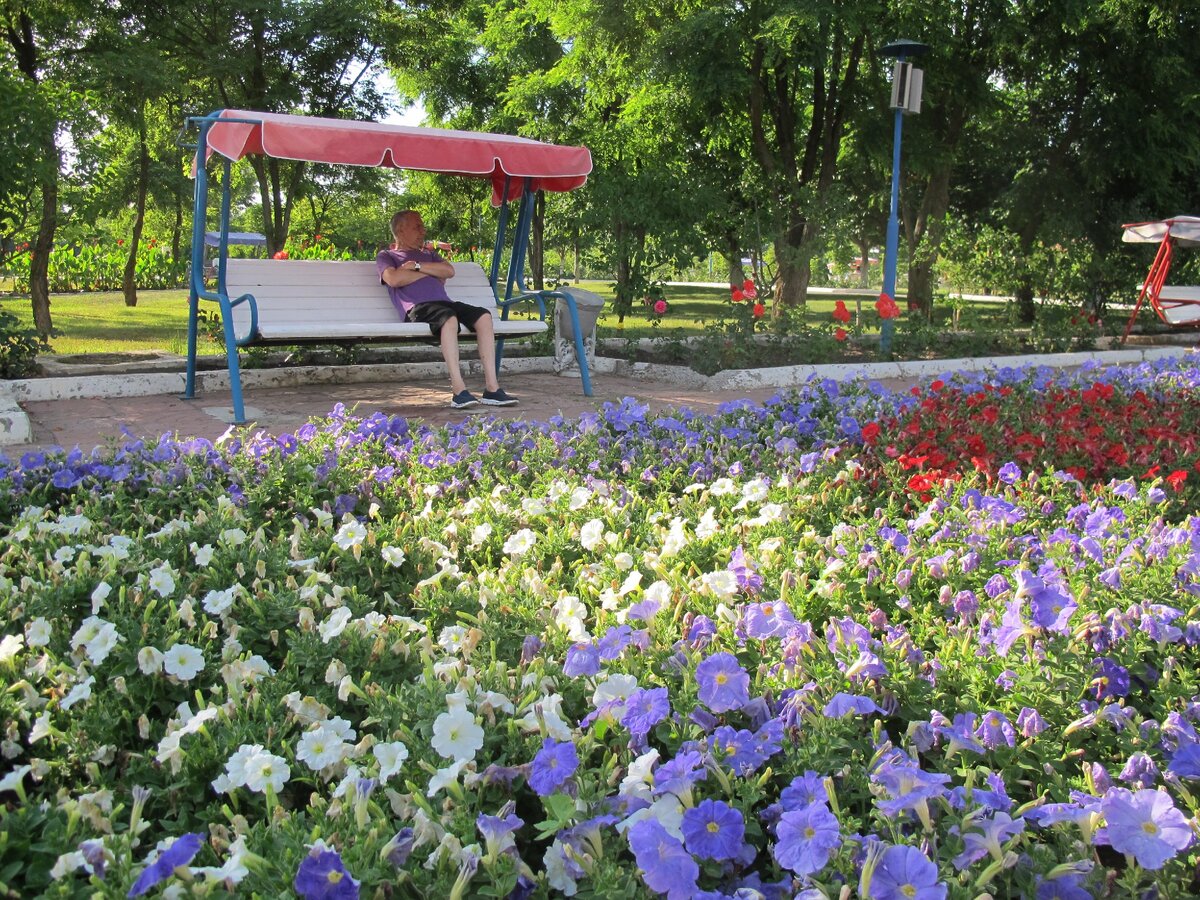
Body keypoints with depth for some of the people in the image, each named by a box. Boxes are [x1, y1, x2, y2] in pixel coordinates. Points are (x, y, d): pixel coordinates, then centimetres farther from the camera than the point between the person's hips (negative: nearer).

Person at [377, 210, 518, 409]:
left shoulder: (429, 254, 37)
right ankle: (458, 391, -47)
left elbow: (449, 271, 15)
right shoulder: (386, 256, 21)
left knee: (484, 316, -23)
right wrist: (431, 273, 7)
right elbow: (394, 279, -2)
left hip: (445, 302, 6)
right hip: (418, 308, -6)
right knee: (449, 319, -39)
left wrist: (417, 266, 5)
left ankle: (491, 388, -29)